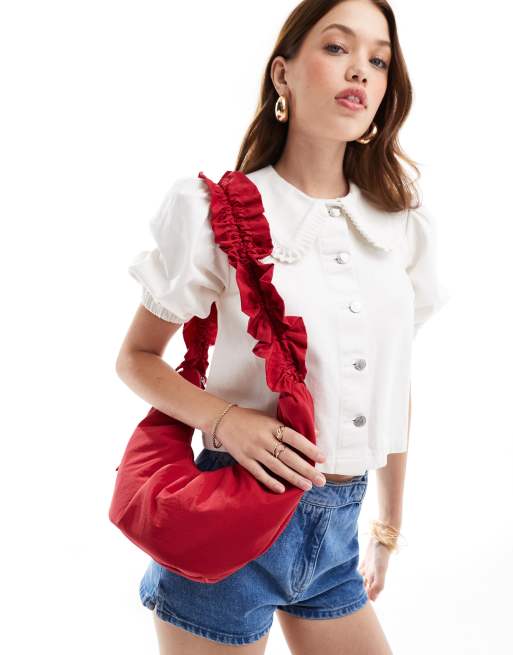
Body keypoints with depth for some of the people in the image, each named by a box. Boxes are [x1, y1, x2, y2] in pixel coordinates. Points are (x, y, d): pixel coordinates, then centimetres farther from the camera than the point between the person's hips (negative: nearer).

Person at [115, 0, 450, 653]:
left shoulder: (403, 227, 4)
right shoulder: (219, 210, -9)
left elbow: (394, 382, 12)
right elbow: (135, 357, -2)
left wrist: (388, 528, 16)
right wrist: (225, 420, -20)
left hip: (335, 529, 5)